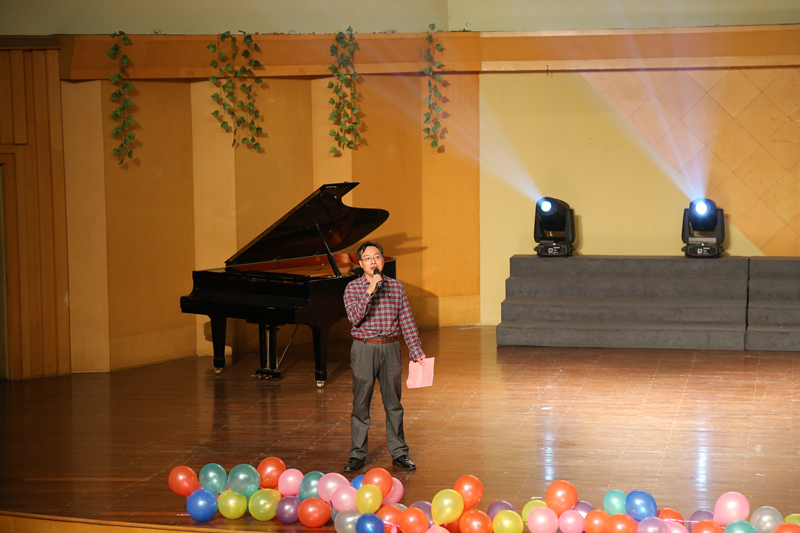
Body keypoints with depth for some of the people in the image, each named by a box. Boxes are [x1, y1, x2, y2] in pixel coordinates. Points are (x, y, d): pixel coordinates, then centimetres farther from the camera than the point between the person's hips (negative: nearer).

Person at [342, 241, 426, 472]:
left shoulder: (396, 287, 6)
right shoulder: (353, 288, -3)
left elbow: (407, 321, 8)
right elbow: (355, 317, -18)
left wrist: (416, 350, 3)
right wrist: (370, 290, -24)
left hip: (390, 349, 2)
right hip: (364, 349, -2)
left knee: (393, 403, 8)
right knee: (361, 405, 3)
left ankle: (399, 453, 16)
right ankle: (357, 455, 11)